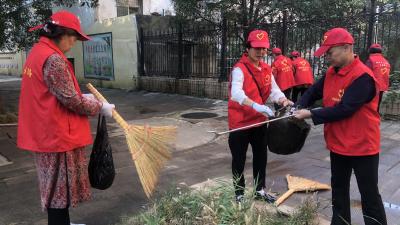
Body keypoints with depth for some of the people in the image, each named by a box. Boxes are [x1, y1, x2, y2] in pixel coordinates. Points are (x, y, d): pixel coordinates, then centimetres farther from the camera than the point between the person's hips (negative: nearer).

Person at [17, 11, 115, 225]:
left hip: (46, 132, 10)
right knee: (59, 189, 4)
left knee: (57, 186, 22)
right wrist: (99, 107, -8)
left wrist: (82, 97, 12)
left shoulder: (38, 52, 11)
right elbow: (70, 101, -22)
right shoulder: (53, 59, -22)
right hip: (57, 134, -10)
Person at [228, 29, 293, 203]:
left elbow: (273, 89, 3)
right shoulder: (239, 69, -17)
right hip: (240, 122, -7)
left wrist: (283, 100, -19)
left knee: (261, 156, 19)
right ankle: (239, 194, 24)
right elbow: (236, 93, -33)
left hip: (259, 121, 7)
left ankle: (260, 190, 39)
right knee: (239, 159, 7)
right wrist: (255, 106, -48)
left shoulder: (266, 69, 7)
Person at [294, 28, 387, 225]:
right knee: (339, 189, 20)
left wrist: (310, 114, -24)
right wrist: (298, 106, -12)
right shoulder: (331, 72, 4)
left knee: (369, 194, 7)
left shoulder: (363, 76, -23)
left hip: (362, 146, -8)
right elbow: (314, 91, 7)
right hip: (338, 144, 8)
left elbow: (344, 109, -27)